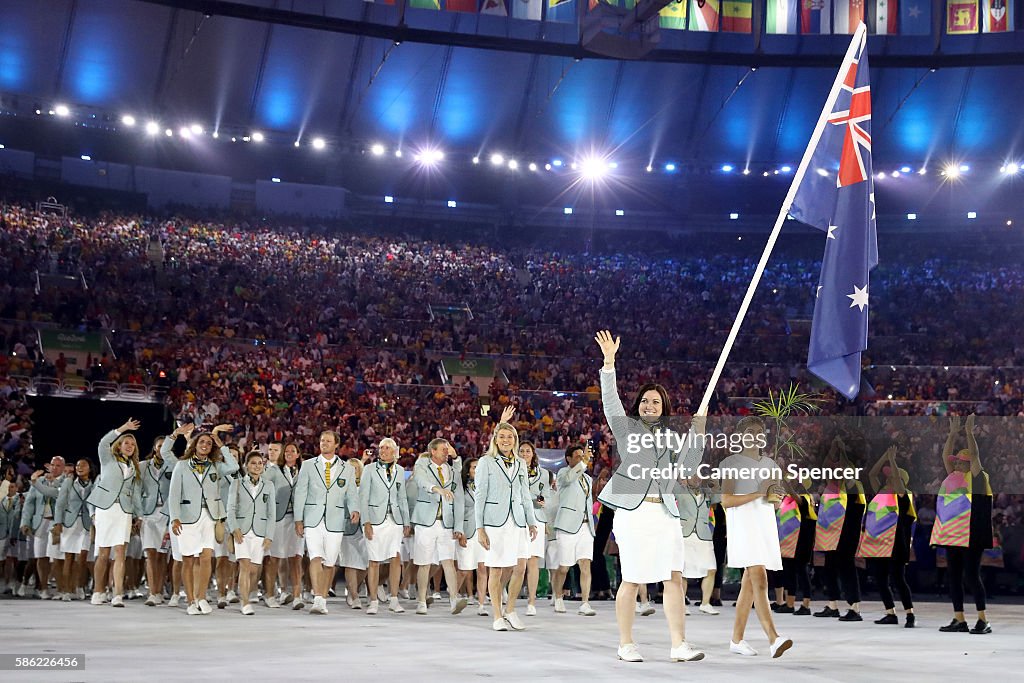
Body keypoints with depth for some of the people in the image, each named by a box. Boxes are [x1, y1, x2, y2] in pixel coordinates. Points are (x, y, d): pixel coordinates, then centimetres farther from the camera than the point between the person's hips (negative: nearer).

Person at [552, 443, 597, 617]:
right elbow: (569, 477, -25)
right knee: (563, 568, 0)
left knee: (586, 565, -7)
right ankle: (557, 599, 21)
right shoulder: (563, 472, 0)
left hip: (586, 526, 5)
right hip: (568, 526, -5)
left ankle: (585, 604, -10)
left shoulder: (588, 479, 22)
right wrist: (584, 462, -38)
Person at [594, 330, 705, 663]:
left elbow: (686, 467, 7)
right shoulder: (627, 427, 9)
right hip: (633, 511, -4)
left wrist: (697, 432, 0)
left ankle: (679, 645, -5)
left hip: (665, 513, 4)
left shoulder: (671, 437, 19)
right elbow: (610, 400, -5)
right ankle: (626, 645, 8)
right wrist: (609, 362, -14)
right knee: (631, 580, -2)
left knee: (674, 578, -4)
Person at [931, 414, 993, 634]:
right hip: (952, 535, 8)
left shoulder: (976, 478, -4)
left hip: (971, 536, -8)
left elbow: (974, 455, -14)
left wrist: (969, 432, -14)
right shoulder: (953, 476, 13)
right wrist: (953, 433, 11)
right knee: (953, 577, 7)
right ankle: (959, 620, 12)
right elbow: (945, 455, 14)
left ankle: (983, 620, -2)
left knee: (971, 575, -8)